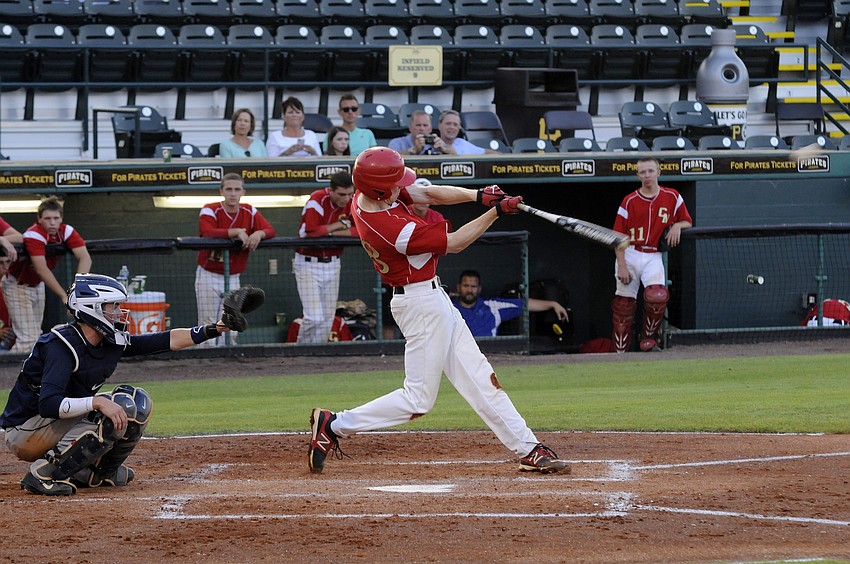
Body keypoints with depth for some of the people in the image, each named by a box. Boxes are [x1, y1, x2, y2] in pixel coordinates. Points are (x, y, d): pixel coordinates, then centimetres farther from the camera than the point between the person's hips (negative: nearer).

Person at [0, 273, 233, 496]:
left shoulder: (112, 342, 2)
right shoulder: (62, 345, -24)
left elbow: (168, 340, 8)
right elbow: (48, 405, -36)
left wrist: (214, 329, 1)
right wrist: (98, 402, -43)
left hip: (62, 427, 9)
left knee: (139, 403, 5)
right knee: (121, 406, -24)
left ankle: (100, 472, 12)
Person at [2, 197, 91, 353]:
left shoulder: (66, 231, -12)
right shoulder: (34, 235, -29)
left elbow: (85, 257, -22)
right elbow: (42, 270, -37)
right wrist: (64, 296, -41)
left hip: (37, 285, 7)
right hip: (18, 285, -7)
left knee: (36, 336, 10)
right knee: (28, 340, -17)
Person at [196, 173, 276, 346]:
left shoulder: (249, 212, 2)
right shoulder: (210, 210, -11)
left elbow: (270, 230, -6)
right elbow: (208, 233, -30)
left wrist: (259, 233, -29)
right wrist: (237, 232, -32)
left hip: (233, 278, 4)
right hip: (208, 276, -4)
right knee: (208, 326, -2)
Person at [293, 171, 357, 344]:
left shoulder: (352, 202, -3)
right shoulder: (317, 200, -20)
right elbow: (307, 232, -31)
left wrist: (331, 232, -21)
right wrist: (341, 224, -19)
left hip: (332, 264, 6)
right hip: (308, 263, -6)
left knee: (327, 319, 7)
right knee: (314, 318, -14)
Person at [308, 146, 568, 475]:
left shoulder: (363, 198, -5)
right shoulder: (392, 228, -31)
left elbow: (427, 194, 1)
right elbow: (455, 243, -19)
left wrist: (477, 196, -13)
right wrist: (495, 212, -13)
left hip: (432, 299, 10)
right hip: (424, 306, -10)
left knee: (479, 378, 12)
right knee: (418, 400, -1)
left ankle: (527, 448, 16)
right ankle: (333, 426, 5)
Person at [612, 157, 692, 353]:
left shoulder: (672, 197, 5)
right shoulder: (629, 202, 0)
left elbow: (688, 222, 16)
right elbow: (619, 237, -2)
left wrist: (677, 226, -8)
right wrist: (622, 266, -9)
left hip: (653, 257, 0)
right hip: (629, 254, 0)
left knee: (657, 295, -24)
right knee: (624, 303, 0)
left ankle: (649, 340, -6)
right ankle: (621, 350, 11)